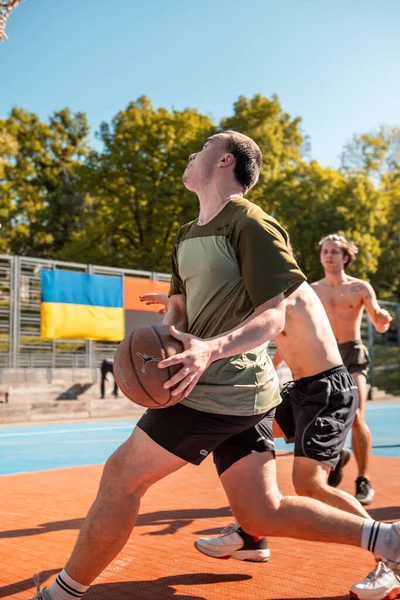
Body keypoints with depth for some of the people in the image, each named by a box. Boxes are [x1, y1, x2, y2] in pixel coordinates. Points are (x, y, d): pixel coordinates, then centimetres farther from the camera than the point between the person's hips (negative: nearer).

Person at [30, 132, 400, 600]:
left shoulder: (251, 223, -8)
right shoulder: (186, 237, 19)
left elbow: (274, 317, -14)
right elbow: (178, 307, 20)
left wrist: (211, 348, -31)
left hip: (224, 388, -9)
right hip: (242, 394, 9)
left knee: (122, 475, -2)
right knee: (262, 516, 10)